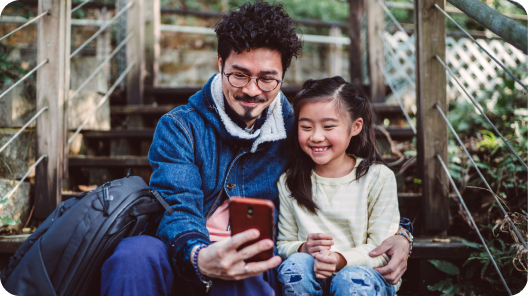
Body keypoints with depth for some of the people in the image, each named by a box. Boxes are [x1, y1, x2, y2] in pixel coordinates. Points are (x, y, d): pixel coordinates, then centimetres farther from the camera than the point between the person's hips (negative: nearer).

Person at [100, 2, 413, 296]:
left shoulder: (294, 133, 9)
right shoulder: (180, 127, 3)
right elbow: (177, 206, -10)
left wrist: (398, 236, -3)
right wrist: (200, 258, -34)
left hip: (257, 267, 0)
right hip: (184, 259, 1)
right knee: (135, 253, -33)